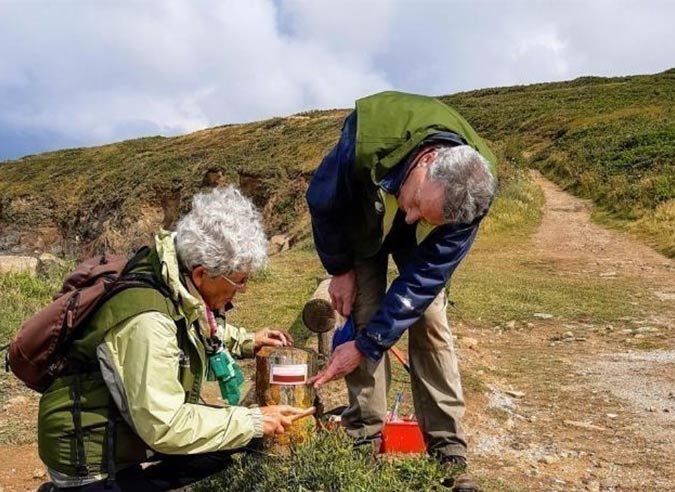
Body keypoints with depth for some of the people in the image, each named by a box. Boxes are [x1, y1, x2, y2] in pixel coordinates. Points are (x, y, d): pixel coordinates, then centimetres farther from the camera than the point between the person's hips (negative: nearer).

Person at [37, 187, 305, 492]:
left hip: (132, 427, 8)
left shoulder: (180, 285, -6)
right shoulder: (147, 320, -31)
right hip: (90, 453, -8)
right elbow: (164, 427, -30)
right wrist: (254, 421, -24)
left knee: (230, 440, 7)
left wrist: (246, 341, 7)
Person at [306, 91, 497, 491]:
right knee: (363, 315, -12)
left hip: (423, 241, 1)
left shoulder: (472, 195, -36)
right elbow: (323, 201, -21)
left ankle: (448, 450, 1)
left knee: (430, 322, -9)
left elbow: (423, 279, -29)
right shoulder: (368, 135, -42)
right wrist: (341, 269, -12)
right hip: (363, 221, 0)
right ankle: (366, 437, 1)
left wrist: (366, 346, -28)